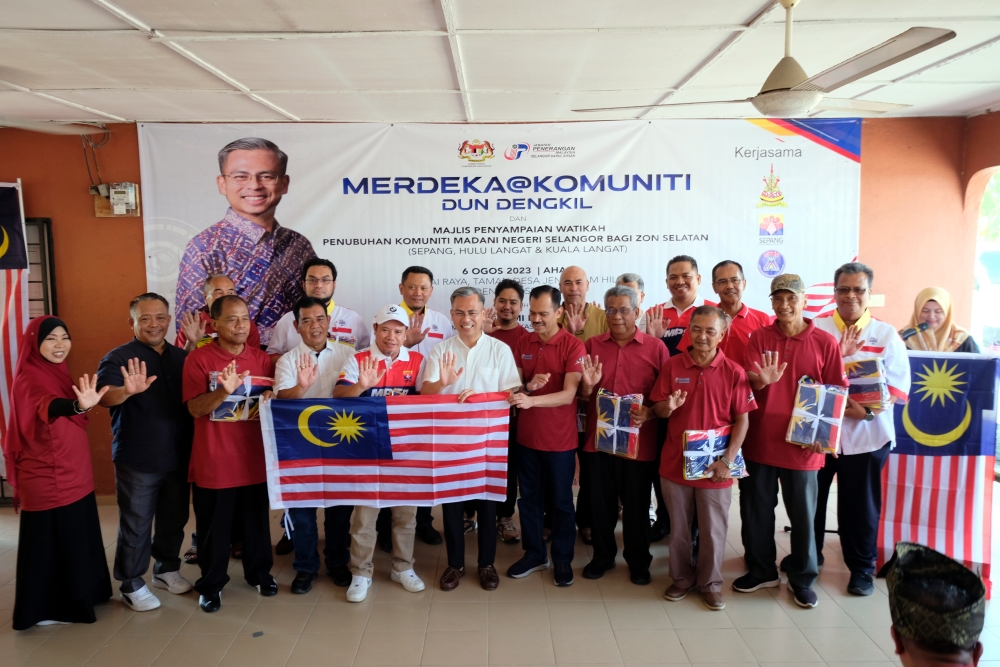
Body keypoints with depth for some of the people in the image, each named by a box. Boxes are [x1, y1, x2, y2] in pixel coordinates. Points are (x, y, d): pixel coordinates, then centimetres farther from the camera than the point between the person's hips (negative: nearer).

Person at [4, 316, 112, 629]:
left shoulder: (58, 372, 8)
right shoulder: (29, 378, -18)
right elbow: (48, 407, -44)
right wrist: (79, 406, -61)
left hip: (73, 473, 9)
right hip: (47, 478, -9)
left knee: (74, 538, 19)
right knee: (50, 542, 3)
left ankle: (71, 598, 35)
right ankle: (46, 610, 18)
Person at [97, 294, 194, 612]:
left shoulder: (182, 357, 8)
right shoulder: (118, 357, -8)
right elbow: (104, 396, -26)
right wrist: (127, 390, -46)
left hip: (178, 456, 5)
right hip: (137, 459, -5)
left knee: (174, 518, 17)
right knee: (135, 525, 5)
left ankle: (167, 569, 36)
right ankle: (131, 584, 21)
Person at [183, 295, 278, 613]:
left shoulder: (262, 359, 4)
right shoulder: (198, 359, -8)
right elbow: (195, 408, -15)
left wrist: (270, 398, -13)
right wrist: (225, 390, -32)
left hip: (253, 457, 3)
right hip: (214, 461, -3)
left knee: (256, 520, 16)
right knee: (214, 526, 10)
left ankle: (259, 572, 34)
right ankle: (211, 583, 27)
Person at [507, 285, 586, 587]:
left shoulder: (573, 346, -13)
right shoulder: (523, 343, 3)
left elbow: (569, 394, -21)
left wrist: (531, 400, -34)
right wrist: (528, 385, -16)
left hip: (560, 438, -4)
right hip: (526, 435, 5)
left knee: (561, 500, 10)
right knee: (529, 497, 15)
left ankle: (563, 559, 27)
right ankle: (533, 553, 32)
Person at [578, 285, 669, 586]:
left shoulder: (655, 348, -3)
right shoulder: (592, 345, 4)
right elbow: (581, 394, 9)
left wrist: (649, 412, -19)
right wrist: (587, 386, -13)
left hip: (639, 441, -2)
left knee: (636, 505, 10)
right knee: (601, 502, 12)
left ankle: (638, 561, 29)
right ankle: (602, 556, 31)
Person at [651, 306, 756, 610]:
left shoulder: (734, 372, -7)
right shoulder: (673, 365, -2)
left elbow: (742, 420, -6)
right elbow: (657, 410, 1)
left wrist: (727, 460, -13)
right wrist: (668, 407, -22)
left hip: (715, 466, -1)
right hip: (675, 461, 2)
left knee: (713, 530, 11)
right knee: (679, 527, 15)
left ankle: (711, 583, 30)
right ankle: (681, 577, 34)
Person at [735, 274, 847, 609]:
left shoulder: (825, 342, -4)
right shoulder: (759, 337, 0)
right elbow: (747, 386, -5)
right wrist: (762, 382, -28)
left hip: (802, 444, -1)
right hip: (760, 440, 2)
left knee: (803, 514, 10)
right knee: (756, 510, 13)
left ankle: (802, 578, 27)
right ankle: (760, 570, 31)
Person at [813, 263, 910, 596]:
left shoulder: (886, 335, 1)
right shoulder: (815, 329, 2)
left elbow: (898, 386, -4)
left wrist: (868, 411, -19)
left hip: (865, 434, -1)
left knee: (860, 504, 8)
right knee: (810, 497, 12)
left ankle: (862, 567, 26)